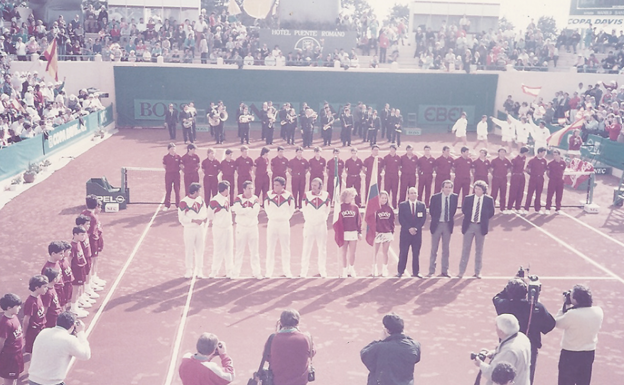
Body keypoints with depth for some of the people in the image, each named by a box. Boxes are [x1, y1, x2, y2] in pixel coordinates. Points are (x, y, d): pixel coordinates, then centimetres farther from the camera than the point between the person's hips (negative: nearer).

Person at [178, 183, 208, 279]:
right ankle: (188, 271, 15)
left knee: (200, 250, 9)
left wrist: (205, 218, -6)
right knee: (189, 250, 2)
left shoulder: (201, 199, 2)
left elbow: (205, 212, 15)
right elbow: (181, 218, -15)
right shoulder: (184, 202, -16)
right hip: (189, 229, -5)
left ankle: (199, 270, 21)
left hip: (200, 228, 5)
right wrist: (194, 220, -19)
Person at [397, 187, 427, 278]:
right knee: (403, 253, 0)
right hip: (405, 232, -2)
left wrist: (416, 228, -10)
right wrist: (409, 228, -13)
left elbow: (423, 218, 2)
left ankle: (416, 272, 10)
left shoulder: (422, 205, 7)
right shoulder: (402, 205, 2)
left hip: (417, 232, 2)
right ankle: (400, 271, 6)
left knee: (416, 253, 4)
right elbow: (401, 219, -4)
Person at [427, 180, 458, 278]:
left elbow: (454, 210, 11)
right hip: (437, 224, -2)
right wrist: (435, 219, 2)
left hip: (448, 225, 2)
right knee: (434, 249, 4)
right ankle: (431, 271, 9)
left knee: (446, 249, 8)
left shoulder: (454, 197, 0)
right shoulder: (435, 197, -7)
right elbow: (431, 210, 3)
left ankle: (445, 271, 14)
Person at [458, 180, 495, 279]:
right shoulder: (468, 198, 2)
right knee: (466, 248, 2)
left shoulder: (489, 199, -1)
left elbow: (491, 212, 3)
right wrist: (469, 217, 1)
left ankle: (477, 272, 15)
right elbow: (464, 209, 9)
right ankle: (461, 271, 7)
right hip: (469, 225, 0)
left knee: (479, 249, 7)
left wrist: (483, 219, -2)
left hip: (481, 226, 0)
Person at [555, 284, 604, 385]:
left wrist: (565, 306, -6)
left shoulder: (571, 314, -26)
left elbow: (557, 323, -9)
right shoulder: (599, 311, -9)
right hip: (589, 352, 5)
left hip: (570, 354, -5)